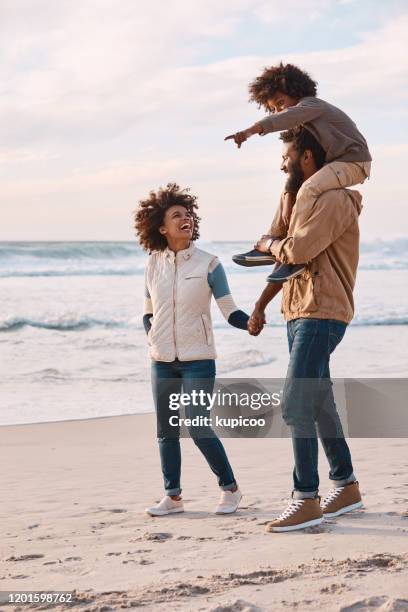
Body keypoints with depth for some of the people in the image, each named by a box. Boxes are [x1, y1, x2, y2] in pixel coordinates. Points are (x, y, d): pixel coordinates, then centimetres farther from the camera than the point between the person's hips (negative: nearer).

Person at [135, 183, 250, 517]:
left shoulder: (208, 263, -5)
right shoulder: (154, 264, 6)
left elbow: (230, 311, -5)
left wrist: (254, 323, -22)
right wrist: (153, 339, 1)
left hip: (198, 360, -4)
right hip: (163, 361, 4)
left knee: (198, 428, -9)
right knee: (166, 431, 7)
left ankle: (230, 488, 9)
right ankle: (173, 497, 17)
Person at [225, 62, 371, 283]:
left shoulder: (311, 104, -12)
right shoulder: (301, 125, 17)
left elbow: (286, 118, -33)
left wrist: (251, 131, -48)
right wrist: (288, 203, -2)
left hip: (354, 160, -11)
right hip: (335, 162, 11)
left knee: (307, 190, -31)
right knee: (290, 190, 18)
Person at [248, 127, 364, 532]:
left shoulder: (334, 200, -12)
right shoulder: (303, 200, 19)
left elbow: (296, 251, -22)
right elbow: (287, 261, 25)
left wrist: (267, 245, -1)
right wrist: (260, 306, 22)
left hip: (320, 316, -10)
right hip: (298, 314, 10)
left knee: (296, 404, -14)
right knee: (319, 405, 14)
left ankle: (306, 499, -11)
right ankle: (346, 487, 24)